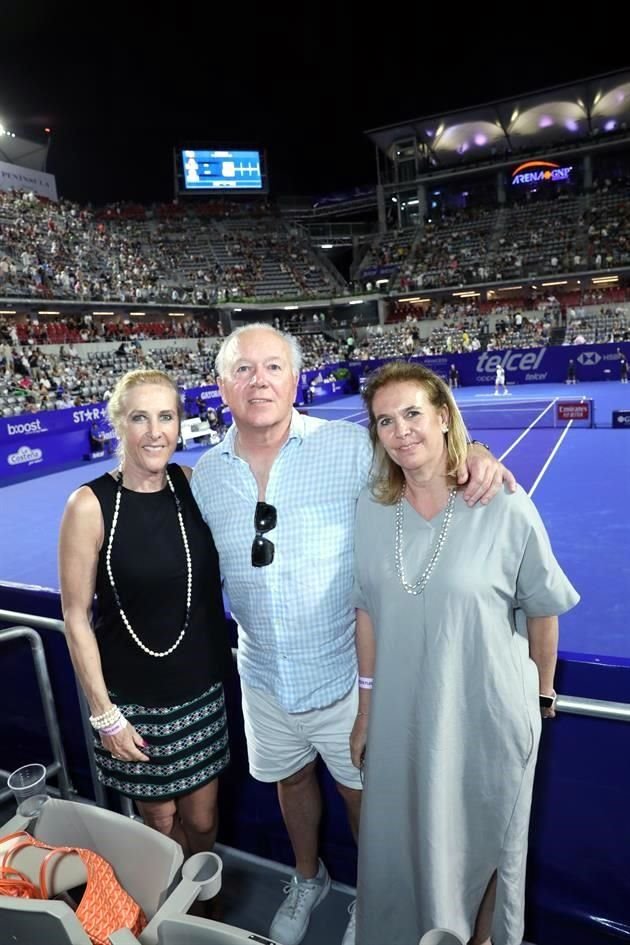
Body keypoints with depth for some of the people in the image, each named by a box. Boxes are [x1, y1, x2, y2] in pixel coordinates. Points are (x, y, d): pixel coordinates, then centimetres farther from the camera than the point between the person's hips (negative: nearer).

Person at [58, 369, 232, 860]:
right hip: (133, 701, -3)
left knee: (202, 820, 18)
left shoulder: (193, 483, -6)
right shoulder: (90, 506, -17)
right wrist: (104, 714, -7)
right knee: (161, 820, 17)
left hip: (203, 689, 3)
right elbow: (77, 618, -10)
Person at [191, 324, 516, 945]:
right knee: (290, 779, 27)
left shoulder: (350, 447, -18)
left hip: (347, 674, -3)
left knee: (361, 791, 19)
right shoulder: (205, 475, -5)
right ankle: (308, 879, 59)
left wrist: (473, 452, -27)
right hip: (264, 678, 4)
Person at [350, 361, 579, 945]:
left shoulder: (505, 509, -19)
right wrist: (365, 711, 6)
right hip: (401, 719, 3)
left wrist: (543, 694, 7)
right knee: (399, 845, 23)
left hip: (488, 719, -2)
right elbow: (368, 612, 0)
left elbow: (542, 611, -5)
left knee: (481, 847, 21)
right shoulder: (370, 508, -8)